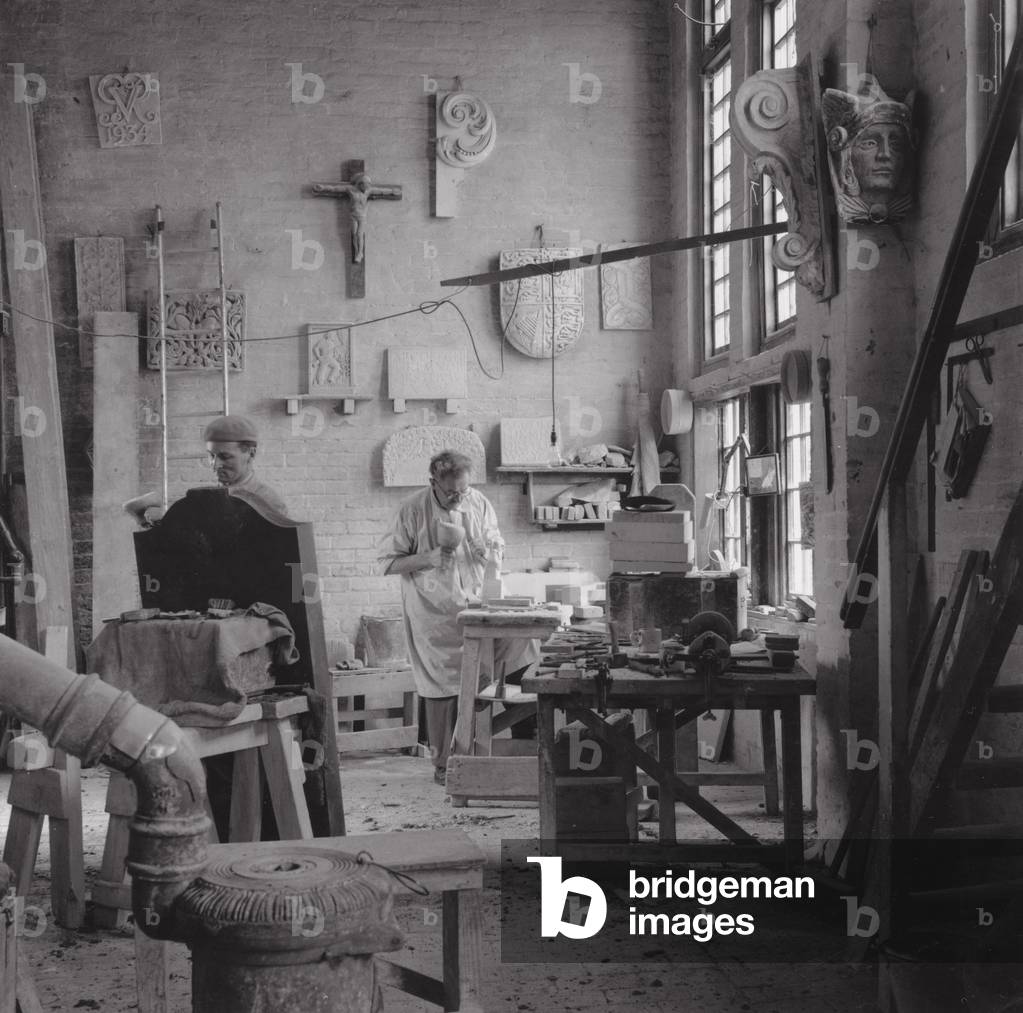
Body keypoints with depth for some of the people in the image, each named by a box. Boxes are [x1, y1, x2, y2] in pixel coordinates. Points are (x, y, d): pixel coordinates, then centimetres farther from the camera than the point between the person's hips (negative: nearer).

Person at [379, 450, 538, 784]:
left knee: (522, 641, -18)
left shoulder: (479, 504, 1)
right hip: (434, 613, -3)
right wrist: (427, 558, -21)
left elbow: (498, 550, 11)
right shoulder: (413, 510, -10)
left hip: (474, 603, 4)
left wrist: (488, 553, -13)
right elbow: (387, 561, -7)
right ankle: (443, 764, 12)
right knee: (442, 688, 0)